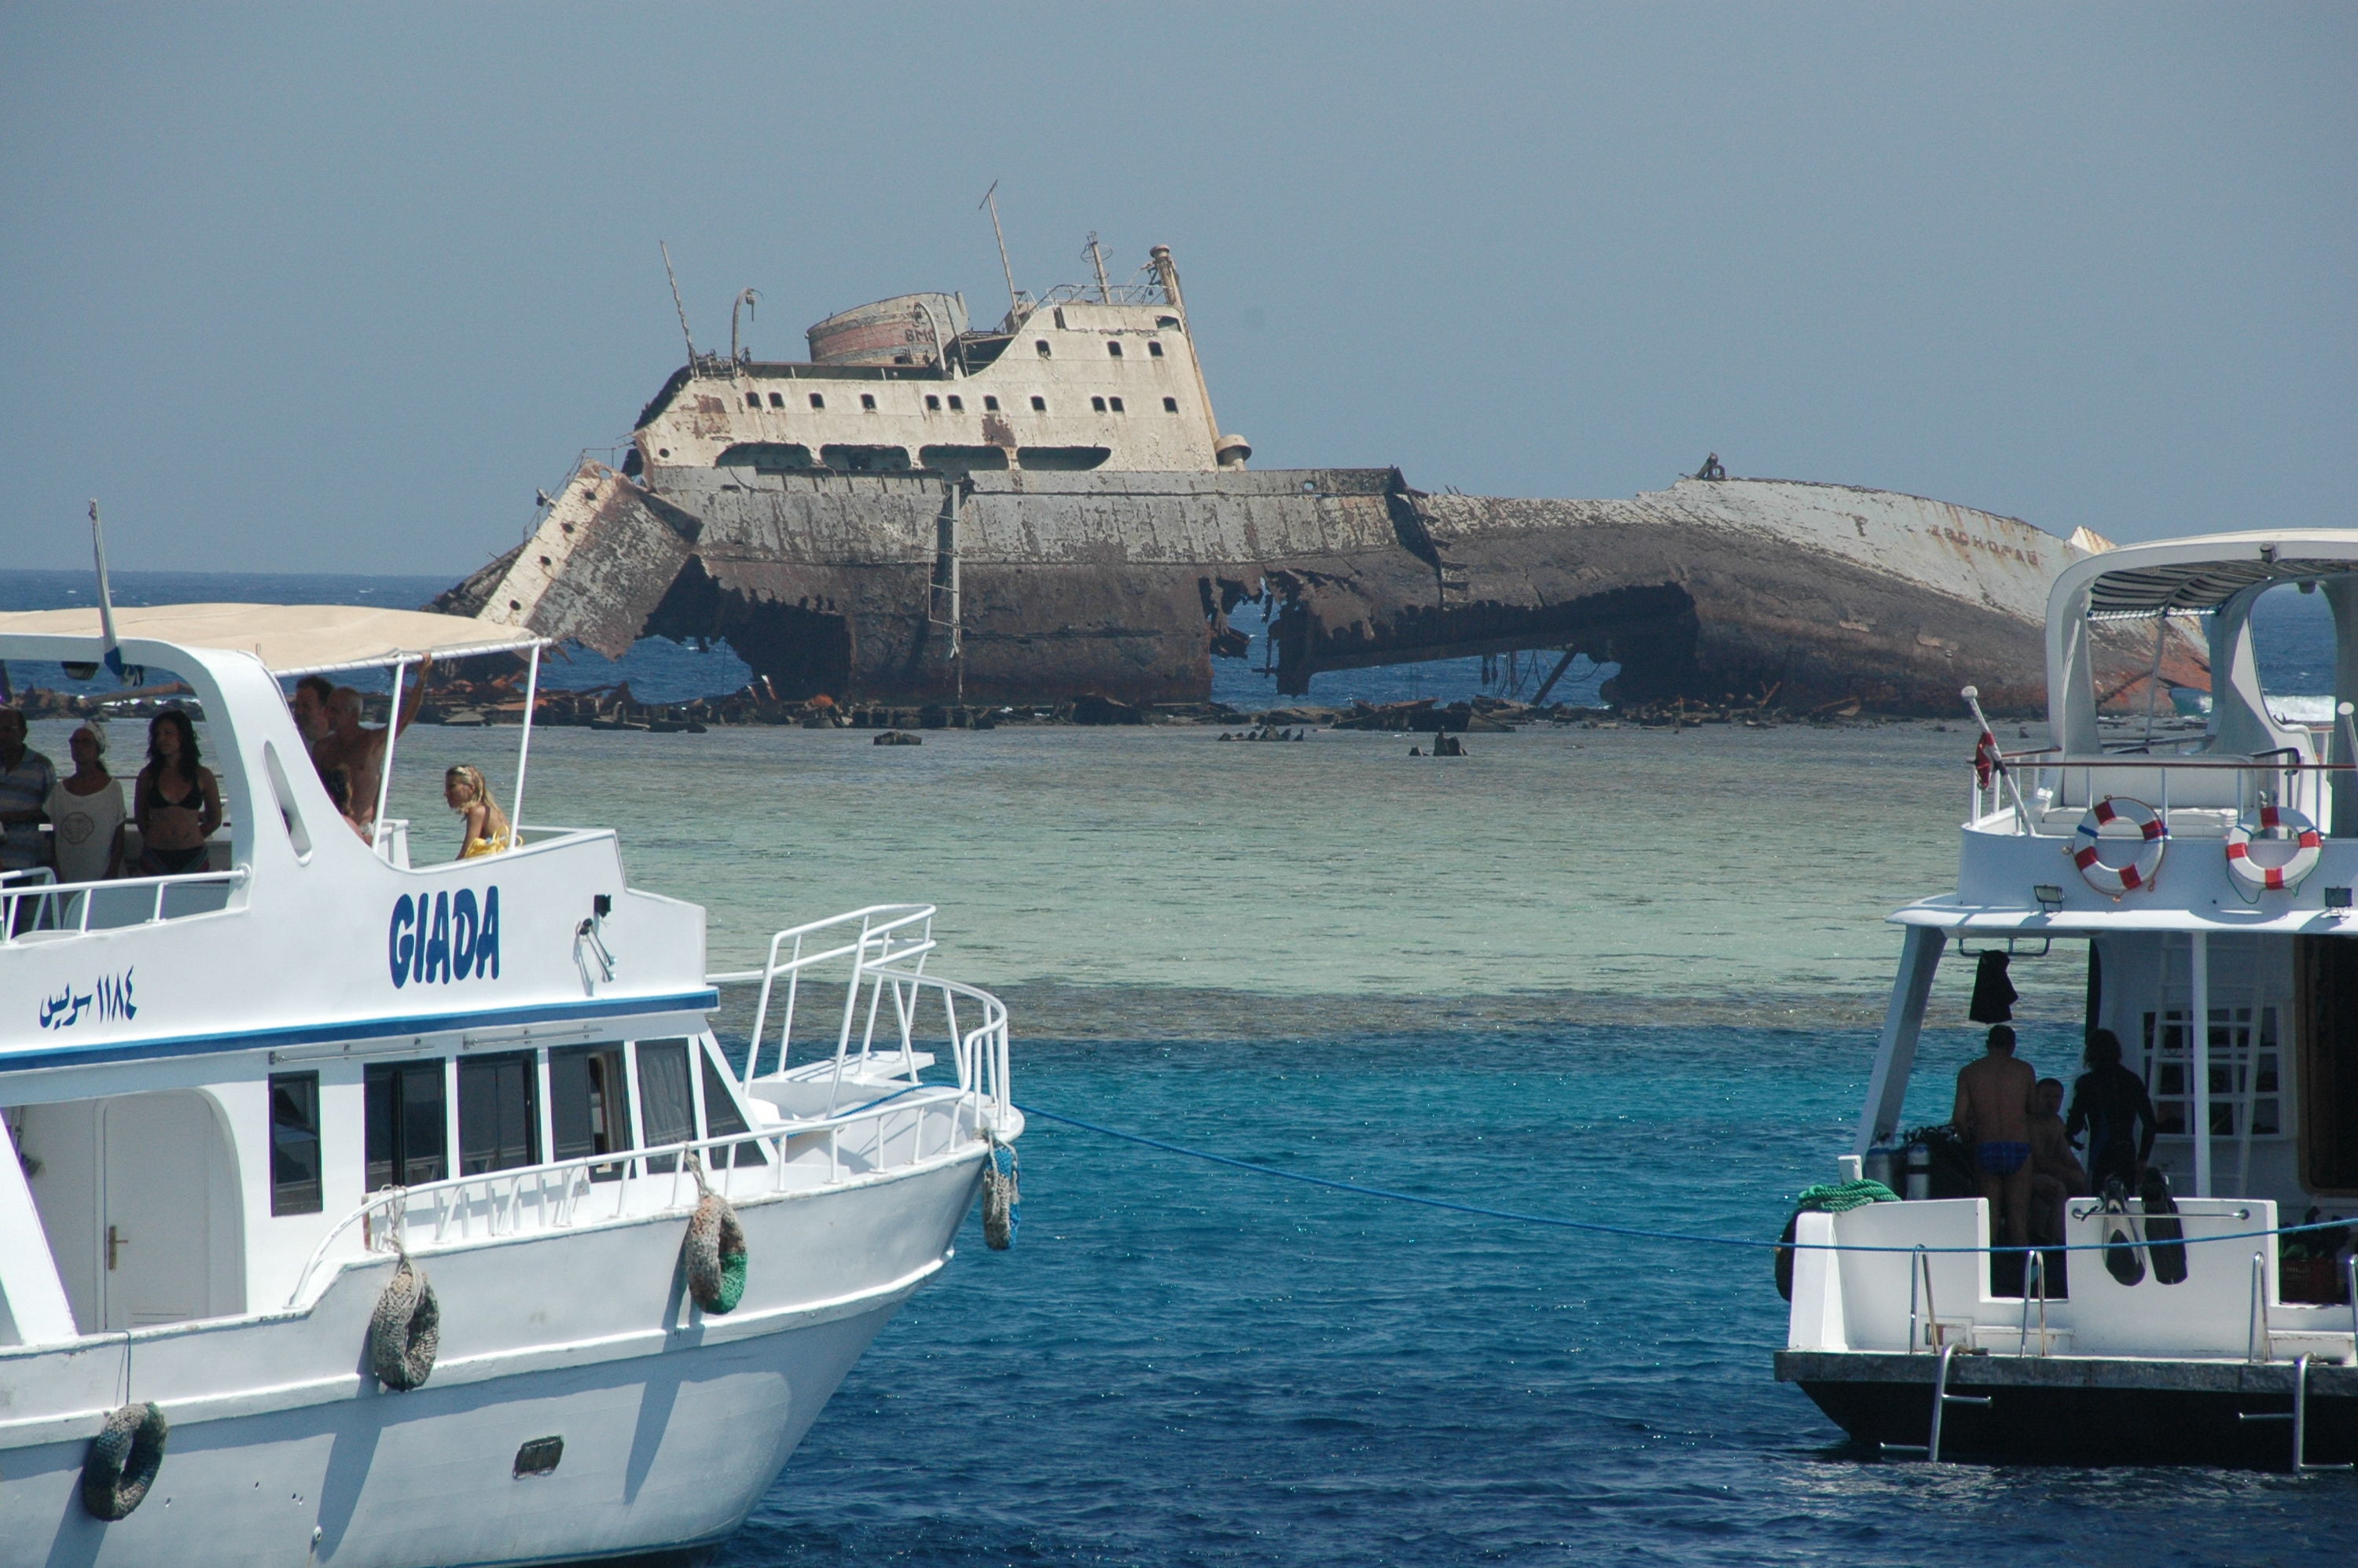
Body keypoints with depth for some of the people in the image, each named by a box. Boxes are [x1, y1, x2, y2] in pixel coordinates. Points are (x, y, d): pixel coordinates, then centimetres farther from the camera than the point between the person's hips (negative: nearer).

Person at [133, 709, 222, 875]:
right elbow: (141, 818, 14)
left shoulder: (203, 776, 3)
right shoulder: (148, 775, 5)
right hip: (155, 859, 0)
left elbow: (214, 820, 13)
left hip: (192, 859, 0)